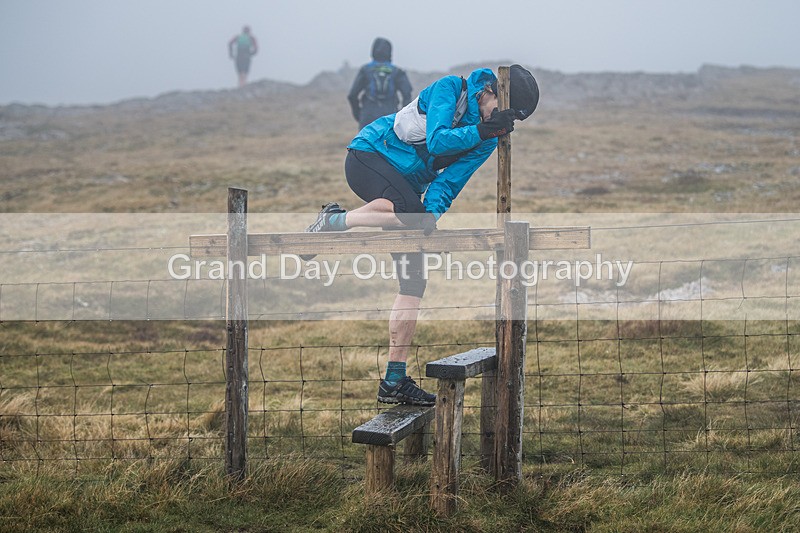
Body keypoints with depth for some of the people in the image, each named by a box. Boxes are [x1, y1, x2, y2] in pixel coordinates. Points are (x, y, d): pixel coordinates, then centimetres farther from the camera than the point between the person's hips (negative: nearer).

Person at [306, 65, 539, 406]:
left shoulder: (487, 141, 3)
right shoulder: (451, 88, -12)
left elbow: (449, 182, -7)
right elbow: (436, 141, -25)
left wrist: (431, 213, -24)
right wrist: (481, 131, -33)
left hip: (404, 188, 7)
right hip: (368, 157, -7)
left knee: (414, 283, -2)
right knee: (411, 211, -39)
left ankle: (394, 381, 2)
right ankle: (336, 221, -13)